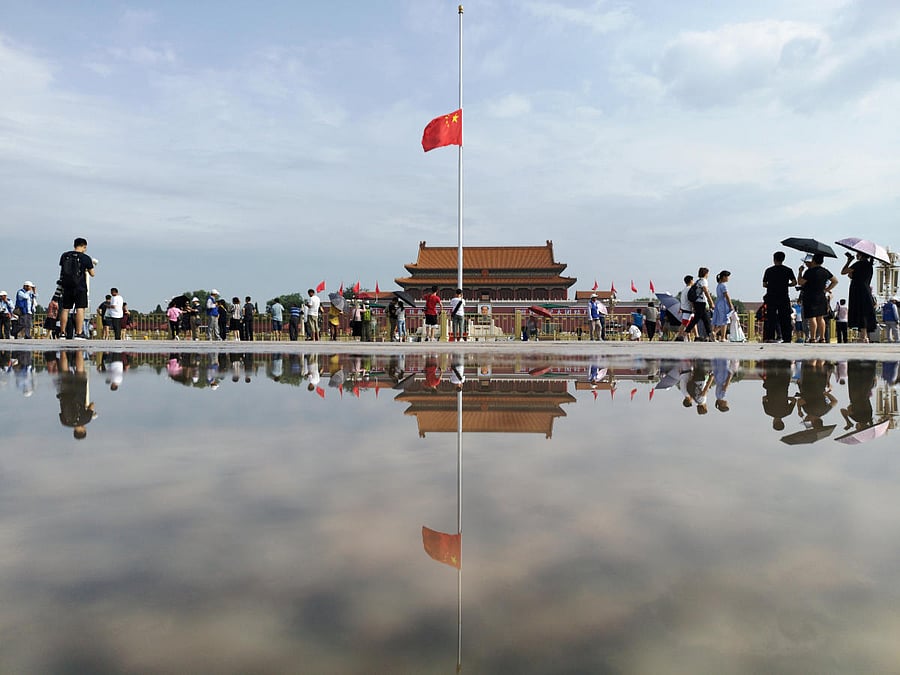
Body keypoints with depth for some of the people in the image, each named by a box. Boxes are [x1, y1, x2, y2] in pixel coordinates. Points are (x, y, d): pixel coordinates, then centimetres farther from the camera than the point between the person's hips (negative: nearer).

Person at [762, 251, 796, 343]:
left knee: (771, 318, 3)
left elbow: (764, 285, 2)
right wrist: (786, 285, 14)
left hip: (771, 298, -1)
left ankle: (770, 337, -4)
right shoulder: (788, 270, 4)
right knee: (785, 318, 3)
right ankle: (786, 338, 0)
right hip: (784, 297, 1)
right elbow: (794, 282, -4)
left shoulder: (768, 270, 1)